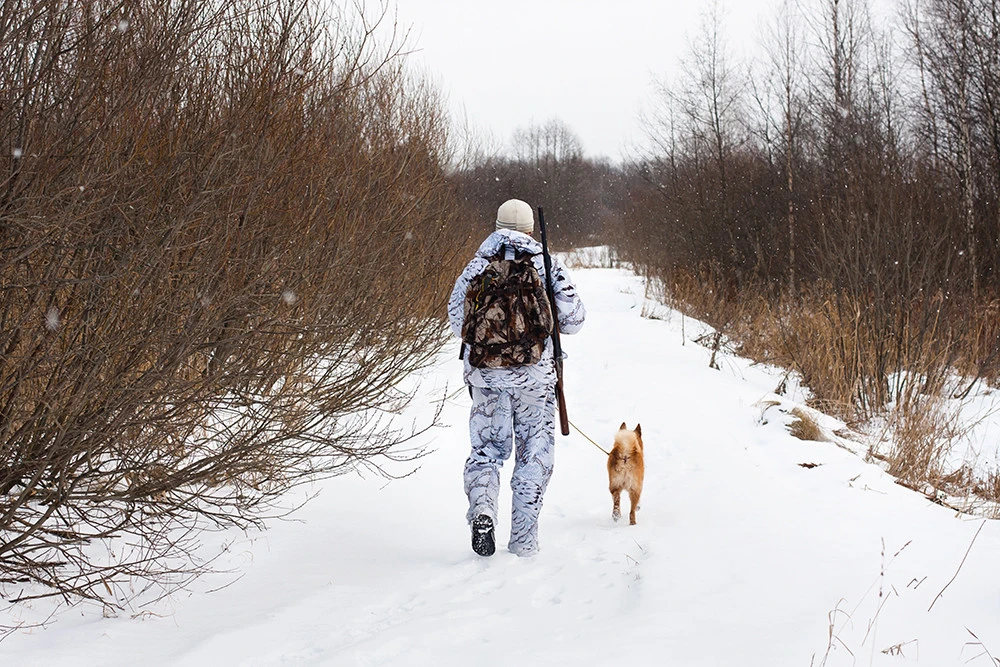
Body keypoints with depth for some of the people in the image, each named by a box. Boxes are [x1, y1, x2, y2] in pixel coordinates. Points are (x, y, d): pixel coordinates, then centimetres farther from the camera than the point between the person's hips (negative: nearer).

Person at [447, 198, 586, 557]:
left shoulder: (478, 265, 3)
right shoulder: (549, 266, -2)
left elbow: (457, 318, 4)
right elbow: (572, 320, -2)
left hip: (485, 371, 1)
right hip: (535, 374, -1)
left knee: (486, 448, 12)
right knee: (534, 455, 8)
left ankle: (481, 510, -15)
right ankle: (523, 541, 8)